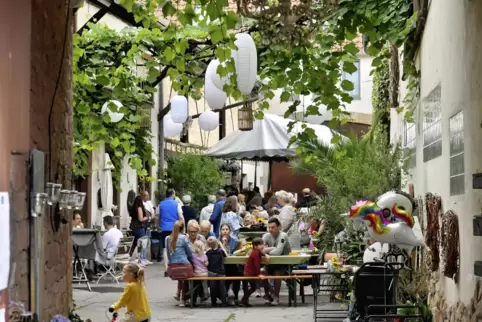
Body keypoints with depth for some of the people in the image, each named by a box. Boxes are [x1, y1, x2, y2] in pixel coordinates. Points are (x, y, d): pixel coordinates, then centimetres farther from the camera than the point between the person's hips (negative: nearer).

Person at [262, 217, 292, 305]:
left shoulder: (283, 236, -20)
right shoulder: (266, 236, -3)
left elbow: (277, 252, -32)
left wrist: (266, 250, -20)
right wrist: (271, 249, -27)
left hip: (284, 262, -5)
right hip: (272, 262, 5)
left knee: (277, 274, -29)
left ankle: (276, 297, -12)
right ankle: (267, 295, 2)